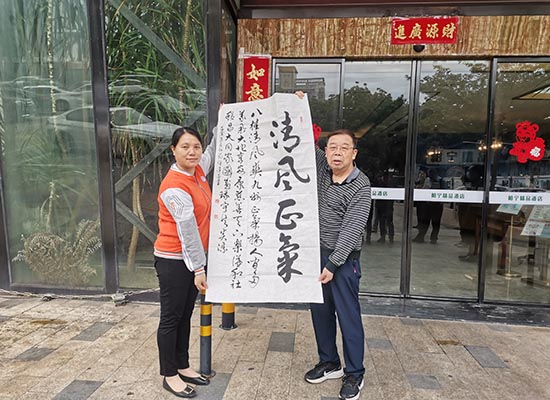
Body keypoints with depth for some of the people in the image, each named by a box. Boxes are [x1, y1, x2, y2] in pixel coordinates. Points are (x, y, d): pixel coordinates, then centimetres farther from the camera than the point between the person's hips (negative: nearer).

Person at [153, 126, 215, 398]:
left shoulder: (197, 171, 3)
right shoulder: (175, 187, -22)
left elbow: (214, 150, 22)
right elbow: (187, 231, -20)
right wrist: (198, 268, -15)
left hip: (192, 258, 8)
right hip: (173, 261, -8)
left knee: (185, 315, 18)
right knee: (171, 318, 7)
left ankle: (183, 366, 33)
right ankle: (169, 375, 24)